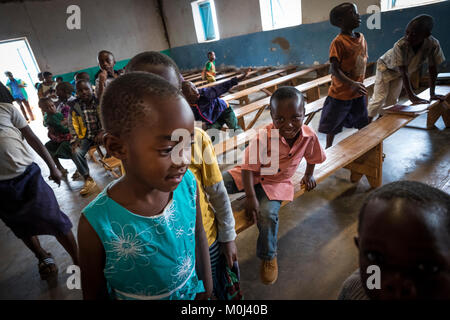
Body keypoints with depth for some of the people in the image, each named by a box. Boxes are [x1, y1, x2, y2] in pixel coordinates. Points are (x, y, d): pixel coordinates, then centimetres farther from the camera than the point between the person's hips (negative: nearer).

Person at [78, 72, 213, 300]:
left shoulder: (187, 183, -20)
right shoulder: (97, 224, -29)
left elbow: (199, 237, -5)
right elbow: (94, 293, -13)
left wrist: (206, 287, 5)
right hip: (136, 297, -2)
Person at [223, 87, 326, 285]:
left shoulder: (309, 136, -16)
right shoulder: (264, 137, -27)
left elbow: (312, 157, 9)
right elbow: (249, 167, -22)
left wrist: (308, 175, 20)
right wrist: (250, 197, -25)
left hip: (277, 183, 1)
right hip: (252, 176, 0)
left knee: (268, 214, -25)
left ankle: (268, 257, 4)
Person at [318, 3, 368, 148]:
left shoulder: (361, 38, 6)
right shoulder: (338, 42, -16)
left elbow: (363, 62, 15)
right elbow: (335, 69, -22)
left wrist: (361, 85, 15)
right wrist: (351, 84, -34)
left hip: (359, 93, 7)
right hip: (340, 93, -6)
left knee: (363, 125, 16)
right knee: (332, 126, 9)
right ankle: (328, 150, 28)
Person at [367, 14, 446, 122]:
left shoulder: (433, 45, -29)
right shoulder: (400, 45, -38)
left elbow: (432, 69, -18)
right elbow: (404, 72, -37)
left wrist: (432, 93, -18)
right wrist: (411, 96, -39)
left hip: (399, 73, 4)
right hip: (385, 67, -4)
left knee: (392, 100, 5)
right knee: (379, 98, -8)